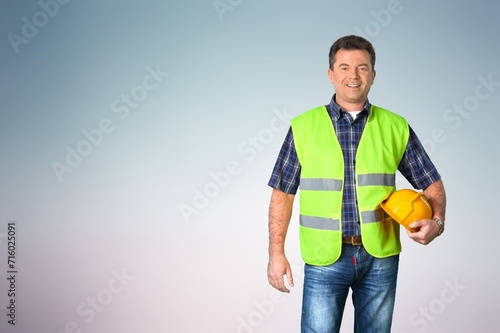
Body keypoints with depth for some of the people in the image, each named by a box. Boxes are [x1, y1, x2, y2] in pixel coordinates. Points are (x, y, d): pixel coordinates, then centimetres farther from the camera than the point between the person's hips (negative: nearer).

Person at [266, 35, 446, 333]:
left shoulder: (396, 127, 3)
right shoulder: (303, 127, 0)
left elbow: (432, 184, 8)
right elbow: (283, 193, 2)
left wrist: (436, 222, -11)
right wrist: (276, 252, -4)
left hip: (380, 257, 2)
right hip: (324, 257, -1)